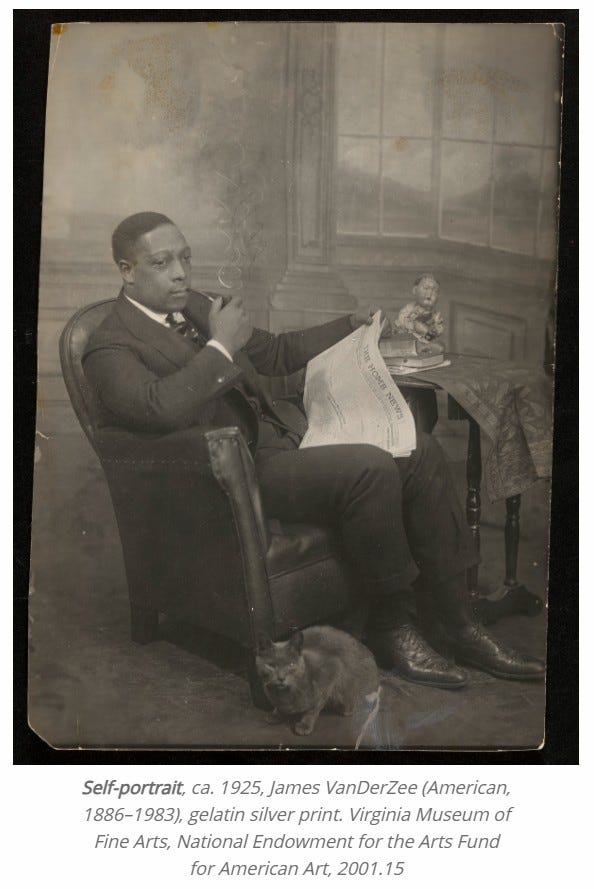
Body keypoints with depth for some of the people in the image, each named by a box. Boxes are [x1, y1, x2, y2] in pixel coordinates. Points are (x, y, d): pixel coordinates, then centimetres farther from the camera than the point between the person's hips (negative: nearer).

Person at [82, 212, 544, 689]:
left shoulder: (196, 305, 17)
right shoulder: (111, 348, -7)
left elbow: (276, 352, 27)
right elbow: (157, 408, -29)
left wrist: (351, 327, 19)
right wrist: (221, 346, -21)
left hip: (286, 430, 9)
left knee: (420, 450, -7)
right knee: (370, 468, -29)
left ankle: (458, 623, -1)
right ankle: (389, 628, -8)